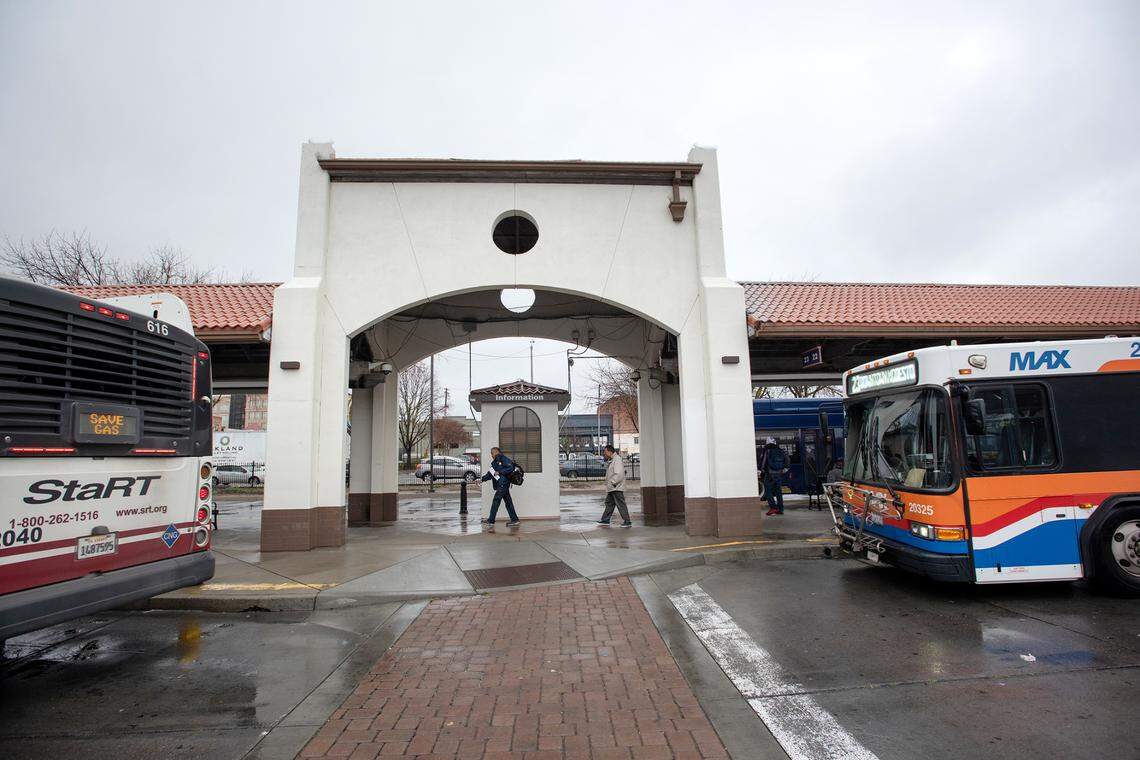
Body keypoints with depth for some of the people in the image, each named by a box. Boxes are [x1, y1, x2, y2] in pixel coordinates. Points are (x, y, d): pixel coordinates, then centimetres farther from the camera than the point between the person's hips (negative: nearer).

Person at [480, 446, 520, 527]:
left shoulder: (504, 459, -7)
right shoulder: (495, 462, 19)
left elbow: (510, 468, -19)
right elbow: (490, 474, 18)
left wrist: (499, 472, -17)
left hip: (503, 483, -9)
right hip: (500, 484, 9)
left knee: (496, 501, -7)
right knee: (508, 502, 9)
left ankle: (491, 520, -2)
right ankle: (514, 519, 11)